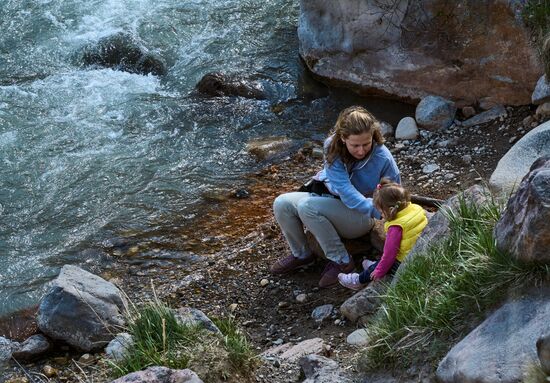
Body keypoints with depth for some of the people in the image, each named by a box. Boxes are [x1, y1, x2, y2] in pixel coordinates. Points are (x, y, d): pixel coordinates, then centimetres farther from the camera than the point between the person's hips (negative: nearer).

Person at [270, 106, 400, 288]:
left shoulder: (383, 158, -23)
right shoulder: (333, 147, -19)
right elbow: (344, 189, -28)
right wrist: (377, 210, -37)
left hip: (360, 216, -4)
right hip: (331, 198, 4)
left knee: (307, 206, -29)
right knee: (282, 204, -16)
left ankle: (341, 262, -17)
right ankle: (301, 254, 6)